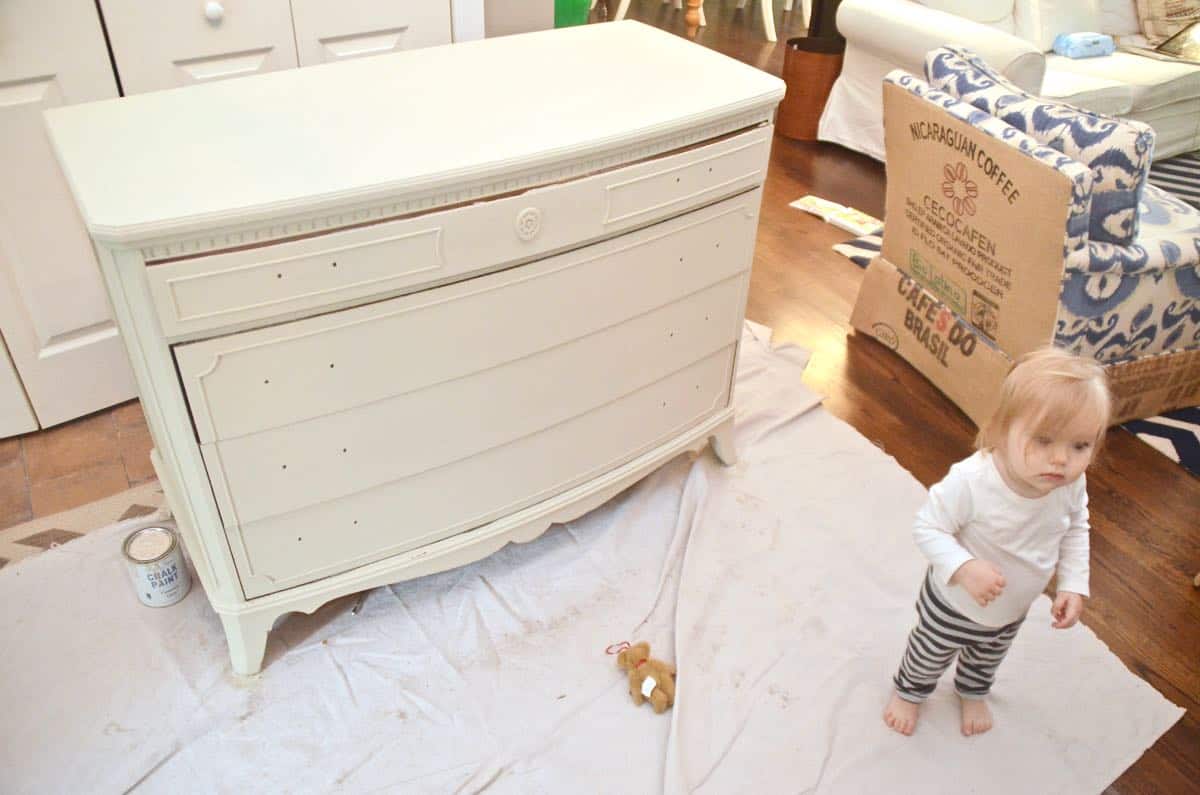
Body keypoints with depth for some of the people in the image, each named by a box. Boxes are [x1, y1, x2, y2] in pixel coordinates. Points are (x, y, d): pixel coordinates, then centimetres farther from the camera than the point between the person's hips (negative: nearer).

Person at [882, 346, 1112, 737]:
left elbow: (1076, 530, -3)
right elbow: (928, 527, -30)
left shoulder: (1071, 485, -24)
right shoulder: (970, 482, -43)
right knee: (929, 656, 25)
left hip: (1012, 612, 5)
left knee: (988, 659, 35)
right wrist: (963, 568, -43)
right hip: (953, 605, -5)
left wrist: (1073, 584, -9)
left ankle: (973, 692, 67)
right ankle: (909, 691, 58)